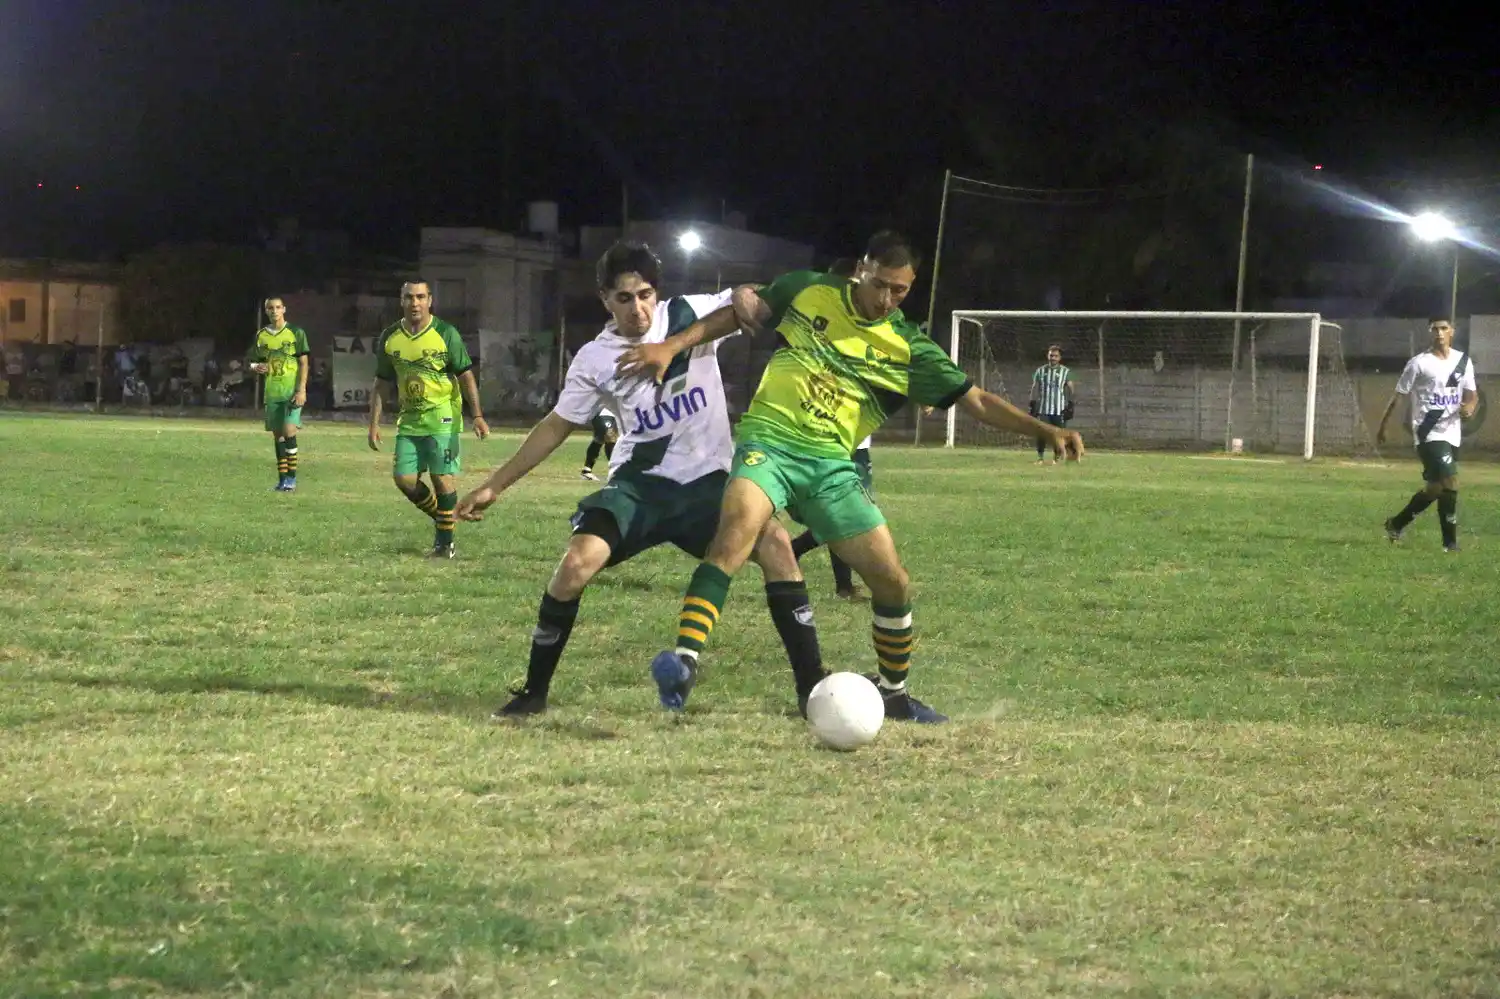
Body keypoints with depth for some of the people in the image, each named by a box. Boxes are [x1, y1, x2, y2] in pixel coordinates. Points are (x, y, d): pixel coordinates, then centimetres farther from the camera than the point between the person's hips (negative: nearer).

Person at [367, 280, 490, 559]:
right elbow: (379, 383, 10)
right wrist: (374, 424, 6)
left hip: (442, 419, -4)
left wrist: (477, 416, -11)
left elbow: (465, 376, -4)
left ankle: (445, 542, 3)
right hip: (409, 419, 4)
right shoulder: (390, 339, 3)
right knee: (404, 478, -1)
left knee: (443, 478, -8)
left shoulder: (446, 334, -8)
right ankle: (440, 517, 23)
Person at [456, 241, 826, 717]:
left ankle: (813, 686, -13)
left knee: (773, 541, -22)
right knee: (577, 563, -21)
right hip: (640, 482, 0)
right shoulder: (595, 359, -2)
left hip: (708, 479, 0)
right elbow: (557, 426, 8)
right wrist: (496, 484, 8)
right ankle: (534, 691, -3)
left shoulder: (691, 314, -6)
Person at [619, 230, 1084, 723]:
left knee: (893, 582, 0)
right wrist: (672, 346, 6)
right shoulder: (807, 292, 3)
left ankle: (893, 692, 25)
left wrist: (1045, 429, -7)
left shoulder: (909, 349, 4)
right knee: (737, 530, -33)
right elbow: (740, 314, 14)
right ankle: (683, 660, -41)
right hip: (769, 440, -3)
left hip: (831, 466, 3)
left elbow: (978, 401, 4)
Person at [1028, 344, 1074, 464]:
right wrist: (1031, 403, 6)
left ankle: (1057, 458, 4)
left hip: (1059, 409, -2)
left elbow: (1070, 389, 3)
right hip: (1043, 408, 2)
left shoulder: (1065, 372, 5)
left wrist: (1070, 405, -5)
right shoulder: (1040, 371, 11)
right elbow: (1035, 388, 12)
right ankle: (1040, 457, 4)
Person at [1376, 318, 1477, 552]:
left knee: (1435, 487, 13)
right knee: (1450, 481, -17)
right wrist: (1382, 426, 0)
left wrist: (1469, 406, -9)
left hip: (1452, 433, 6)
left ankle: (1396, 524, 31)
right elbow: (1398, 395, -2)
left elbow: (1471, 393, 15)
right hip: (1429, 433, -6)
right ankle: (1450, 542, -9)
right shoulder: (1419, 363, -6)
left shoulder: (1463, 361, 9)